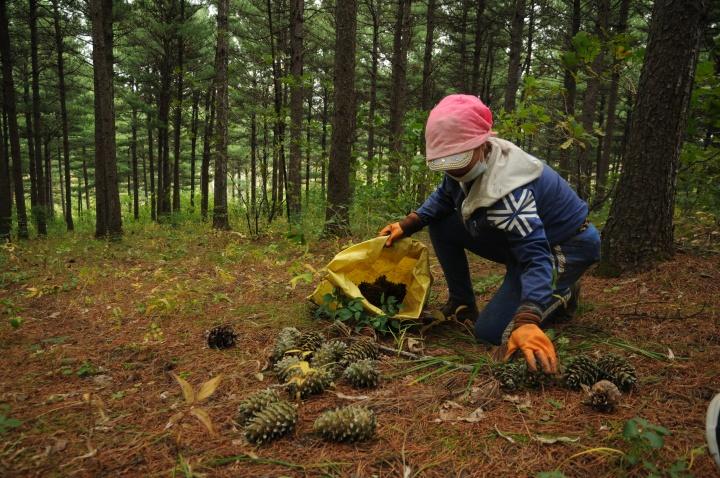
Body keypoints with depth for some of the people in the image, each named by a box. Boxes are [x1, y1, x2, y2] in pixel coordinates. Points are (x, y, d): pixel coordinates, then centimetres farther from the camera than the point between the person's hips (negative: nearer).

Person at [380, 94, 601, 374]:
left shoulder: (505, 188, -36)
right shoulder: (471, 160, -10)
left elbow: (535, 256, -43)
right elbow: (444, 197, 8)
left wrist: (526, 322, -54)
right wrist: (407, 225, -6)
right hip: (528, 234, 8)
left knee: (490, 331, -18)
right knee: (441, 224, -3)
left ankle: (560, 295, 5)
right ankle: (462, 305, 8)